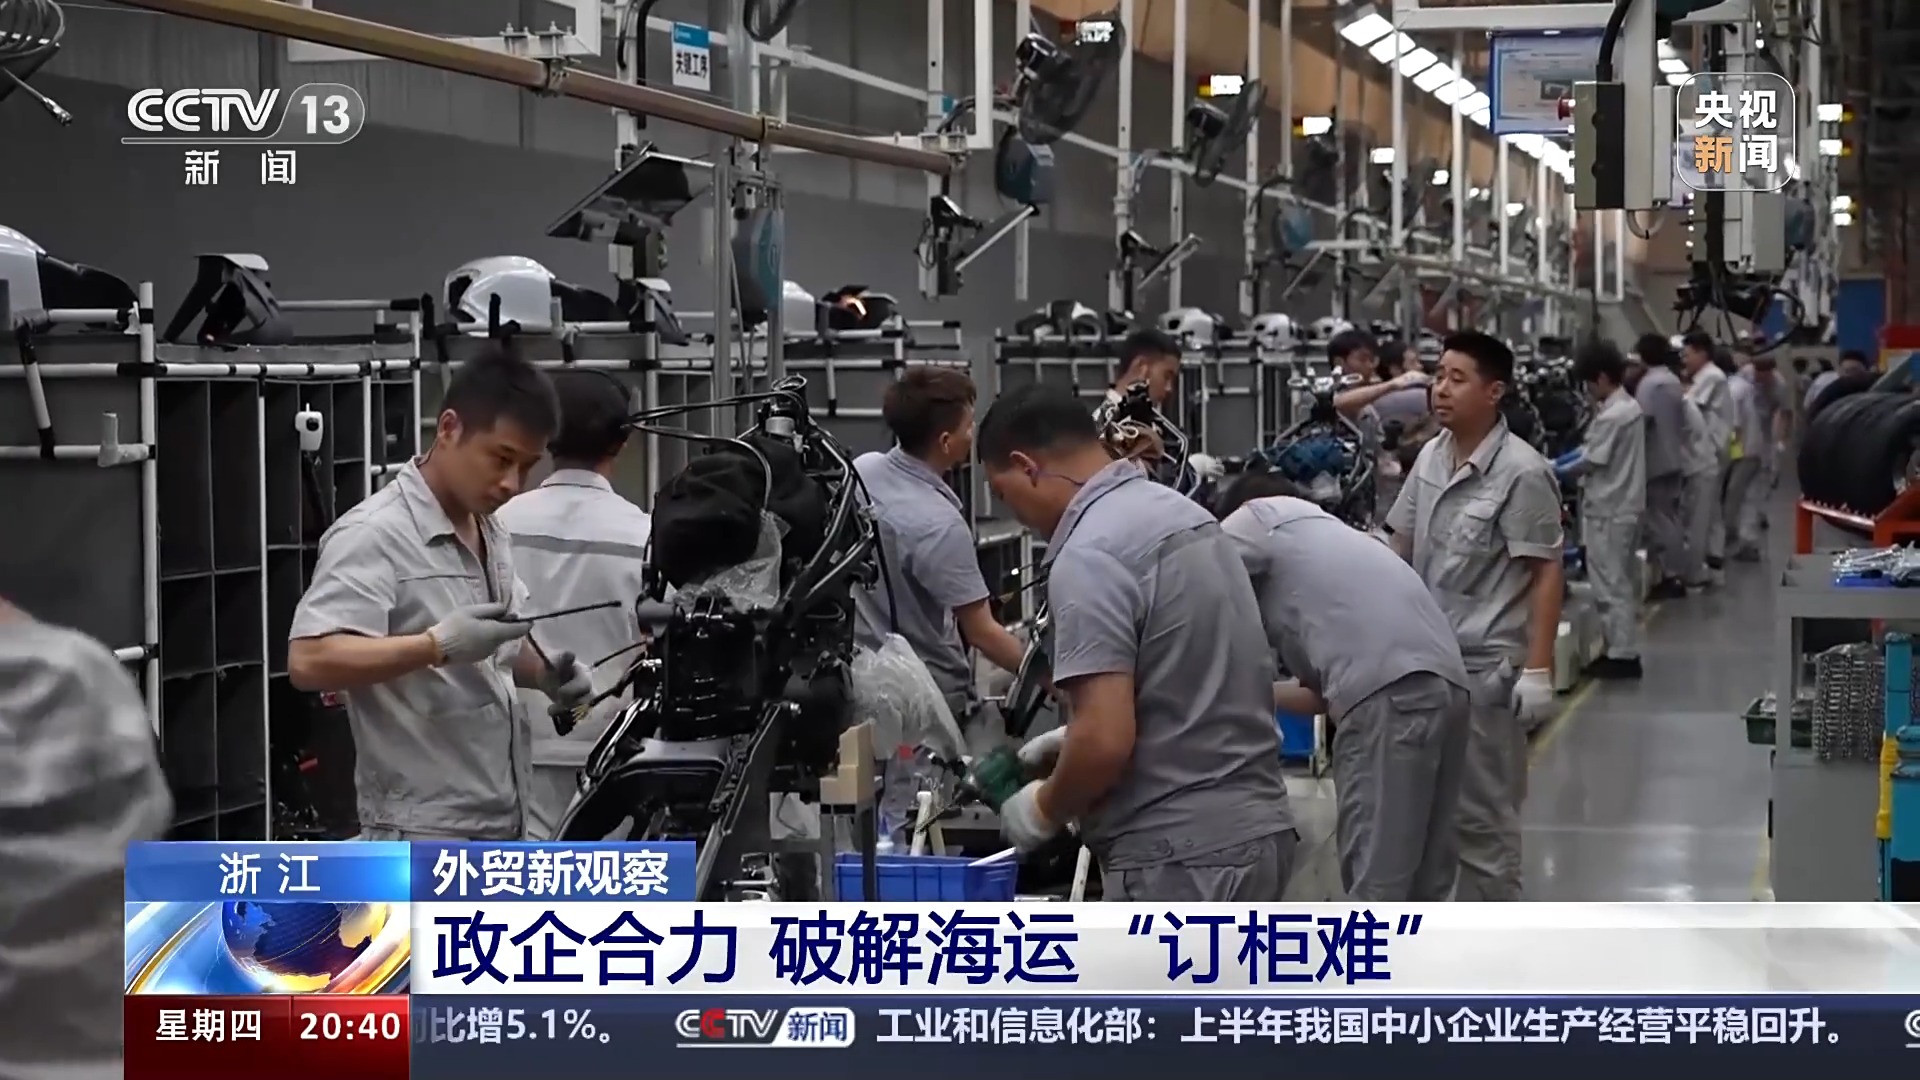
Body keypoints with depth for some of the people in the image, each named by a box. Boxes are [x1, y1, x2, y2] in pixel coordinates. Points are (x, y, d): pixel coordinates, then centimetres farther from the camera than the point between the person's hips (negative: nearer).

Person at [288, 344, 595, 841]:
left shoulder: (493, 535, 15)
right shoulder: (374, 535, -14)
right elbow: (309, 661, -25)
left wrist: (547, 673, 5)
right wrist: (437, 645, -32)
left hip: (501, 825, 9)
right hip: (425, 831, -9)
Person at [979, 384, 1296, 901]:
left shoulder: (1090, 554, -17)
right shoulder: (1178, 513, 13)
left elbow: (1107, 739, -24)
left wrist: (1043, 809, -5)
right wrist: (1072, 741, 25)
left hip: (1181, 852, -10)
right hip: (1248, 828, 10)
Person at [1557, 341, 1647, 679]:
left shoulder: (1611, 416, -21)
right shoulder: (1630, 407, 9)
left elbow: (1592, 460, -16)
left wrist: (1557, 472, -1)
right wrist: (1562, 461, 6)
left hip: (1608, 510, -10)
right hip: (1626, 506, 10)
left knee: (1610, 585, -2)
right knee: (1623, 581, 16)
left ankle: (1621, 654, 2)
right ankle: (1626, 649, 23)